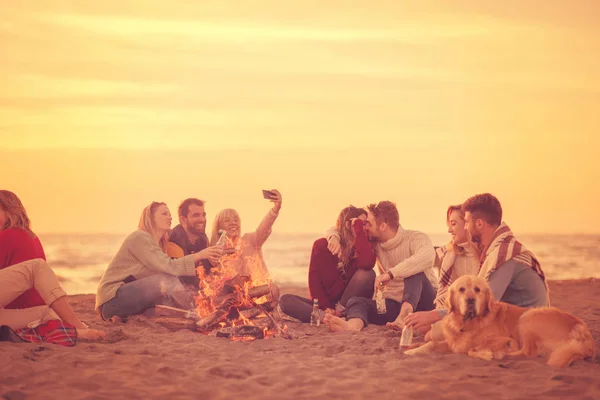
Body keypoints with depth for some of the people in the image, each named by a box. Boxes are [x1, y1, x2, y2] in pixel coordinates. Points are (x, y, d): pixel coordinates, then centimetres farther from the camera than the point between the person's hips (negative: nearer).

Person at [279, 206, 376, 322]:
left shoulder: (362, 247, -2)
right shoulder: (321, 245, 0)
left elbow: (366, 264, -28)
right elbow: (314, 281, -6)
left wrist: (359, 230, -19)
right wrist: (325, 306, -23)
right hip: (325, 306, 1)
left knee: (368, 274, -25)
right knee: (285, 300, -24)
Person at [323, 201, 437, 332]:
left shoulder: (415, 238, -10)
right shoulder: (375, 243, 8)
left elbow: (427, 257, -35)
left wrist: (390, 274, -39)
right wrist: (335, 236, -7)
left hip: (421, 302, -5)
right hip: (394, 305, 5)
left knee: (414, 271, -31)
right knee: (356, 301, -21)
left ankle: (404, 316, -54)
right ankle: (354, 324, -57)